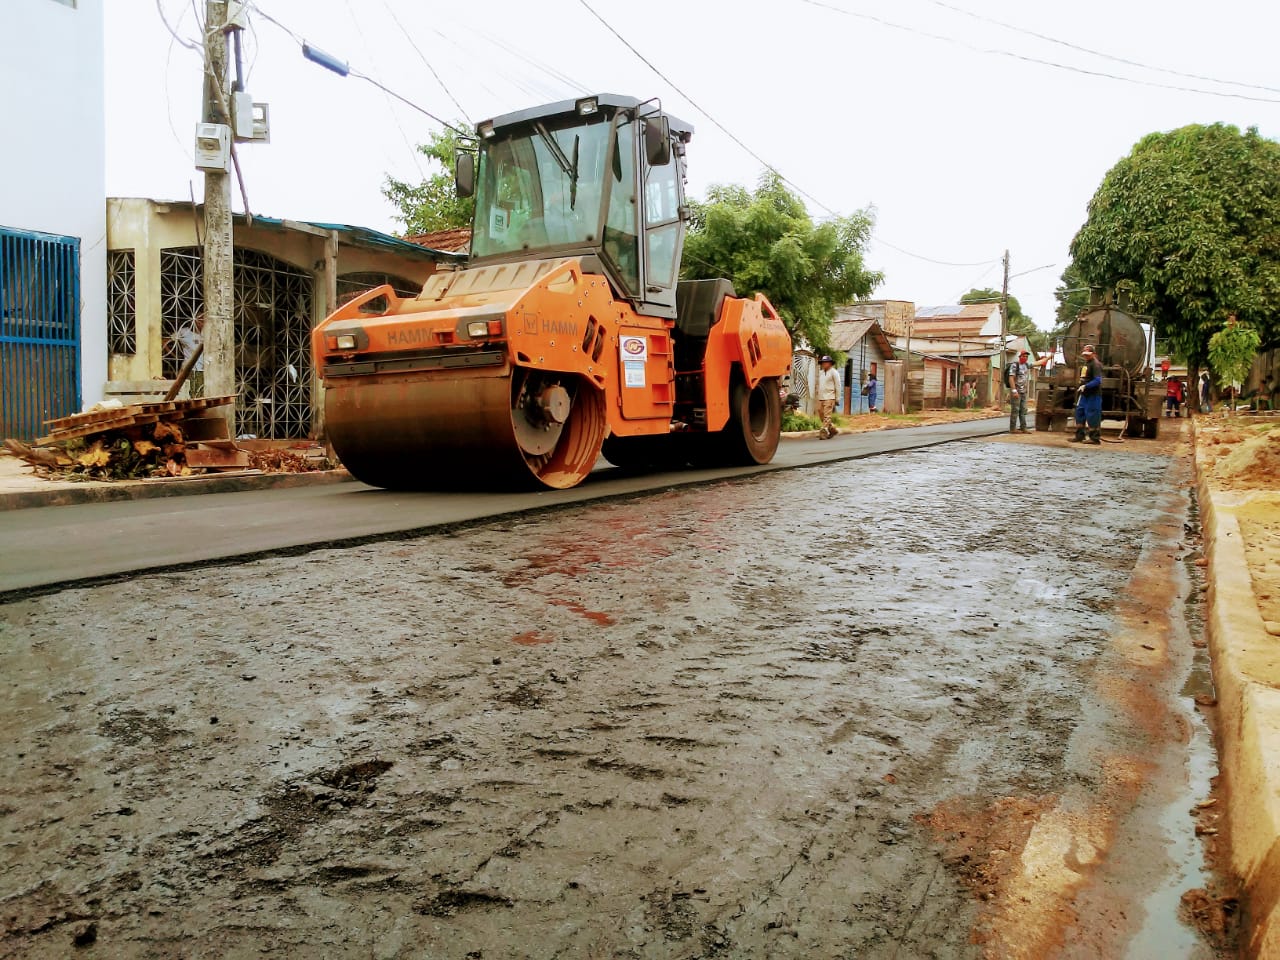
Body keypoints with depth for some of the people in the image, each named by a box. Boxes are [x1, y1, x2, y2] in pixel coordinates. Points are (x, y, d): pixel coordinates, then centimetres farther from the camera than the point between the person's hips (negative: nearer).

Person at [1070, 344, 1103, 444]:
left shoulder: (1095, 364, -14)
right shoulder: (1085, 363, 15)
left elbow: (1097, 380, -23)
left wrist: (1085, 386, -27)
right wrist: (1081, 386, 14)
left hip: (1093, 395, -10)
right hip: (1084, 394, 10)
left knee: (1092, 415, -5)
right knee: (1079, 412, 11)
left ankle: (1095, 438, 2)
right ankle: (1079, 435, 19)